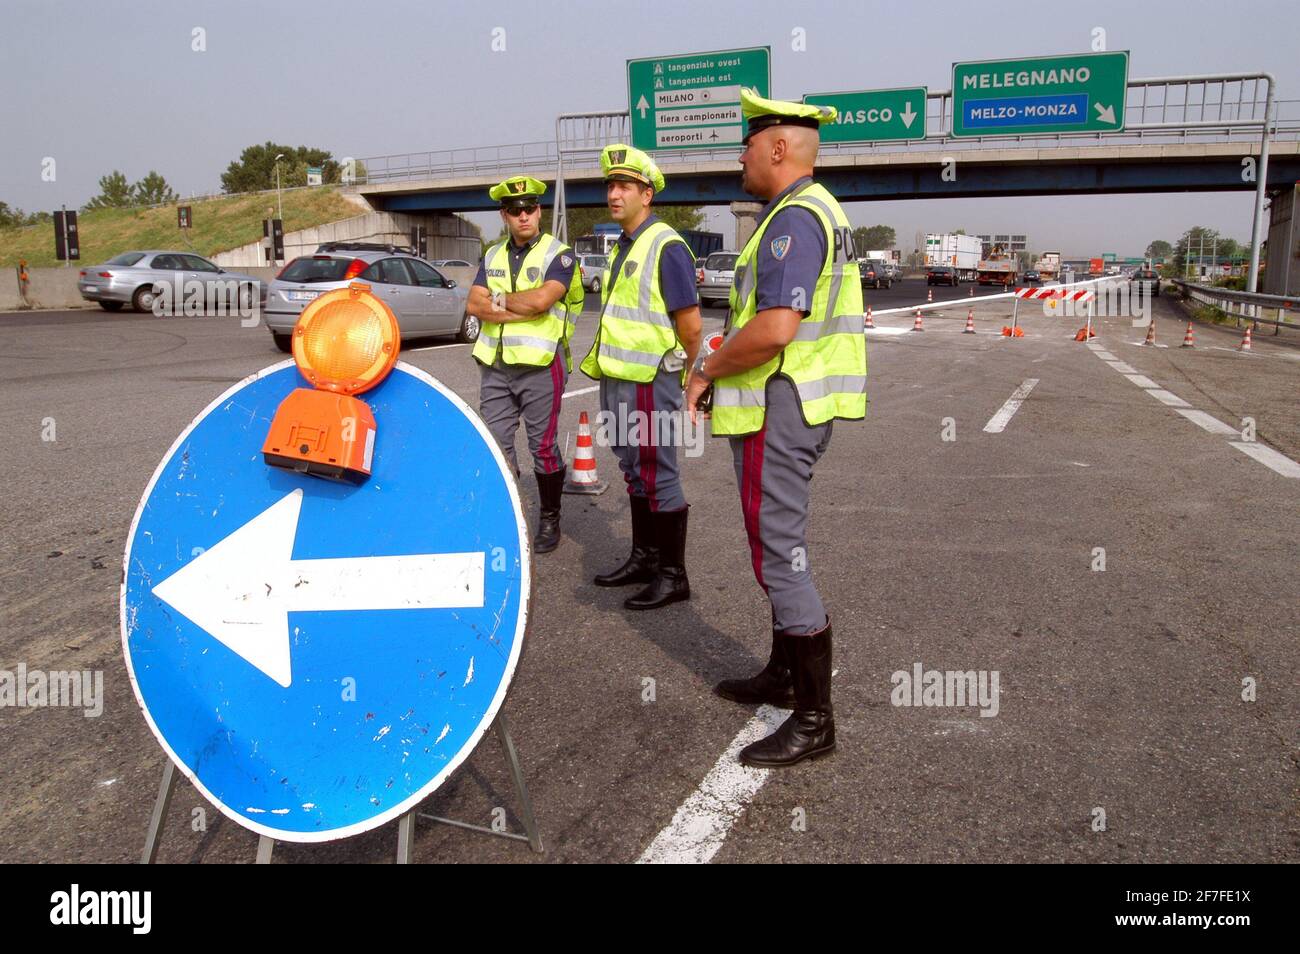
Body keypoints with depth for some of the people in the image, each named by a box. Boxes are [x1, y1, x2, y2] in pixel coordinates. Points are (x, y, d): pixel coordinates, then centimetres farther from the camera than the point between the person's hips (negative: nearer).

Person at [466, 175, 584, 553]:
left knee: (543, 446, 3)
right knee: (495, 445, 8)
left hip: (540, 364, -5)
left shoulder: (559, 254, -3)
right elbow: (474, 304, 0)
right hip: (494, 365, 5)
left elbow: (541, 298, -20)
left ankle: (550, 519, 17)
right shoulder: (493, 256, 14)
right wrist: (524, 310, -12)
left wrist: (499, 299, -4)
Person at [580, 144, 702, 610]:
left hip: (649, 380, -9)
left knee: (657, 475, -3)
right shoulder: (623, 247, 16)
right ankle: (644, 557, 29)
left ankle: (673, 575, 7)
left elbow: (690, 323, -14)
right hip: (617, 379, 9)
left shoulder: (665, 246, -13)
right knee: (635, 472, 16)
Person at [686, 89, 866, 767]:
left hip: (776, 410, -11)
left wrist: (708, 370, -13)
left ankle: (813, 719, 3)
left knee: (779, 555, -6)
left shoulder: (794, 219, -16)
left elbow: (775, 327, -28)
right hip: (798, 406, 11)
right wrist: (722, 367, 17)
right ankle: (784, 676, 34)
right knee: (780, 547, 19)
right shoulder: (816, 211, 19)